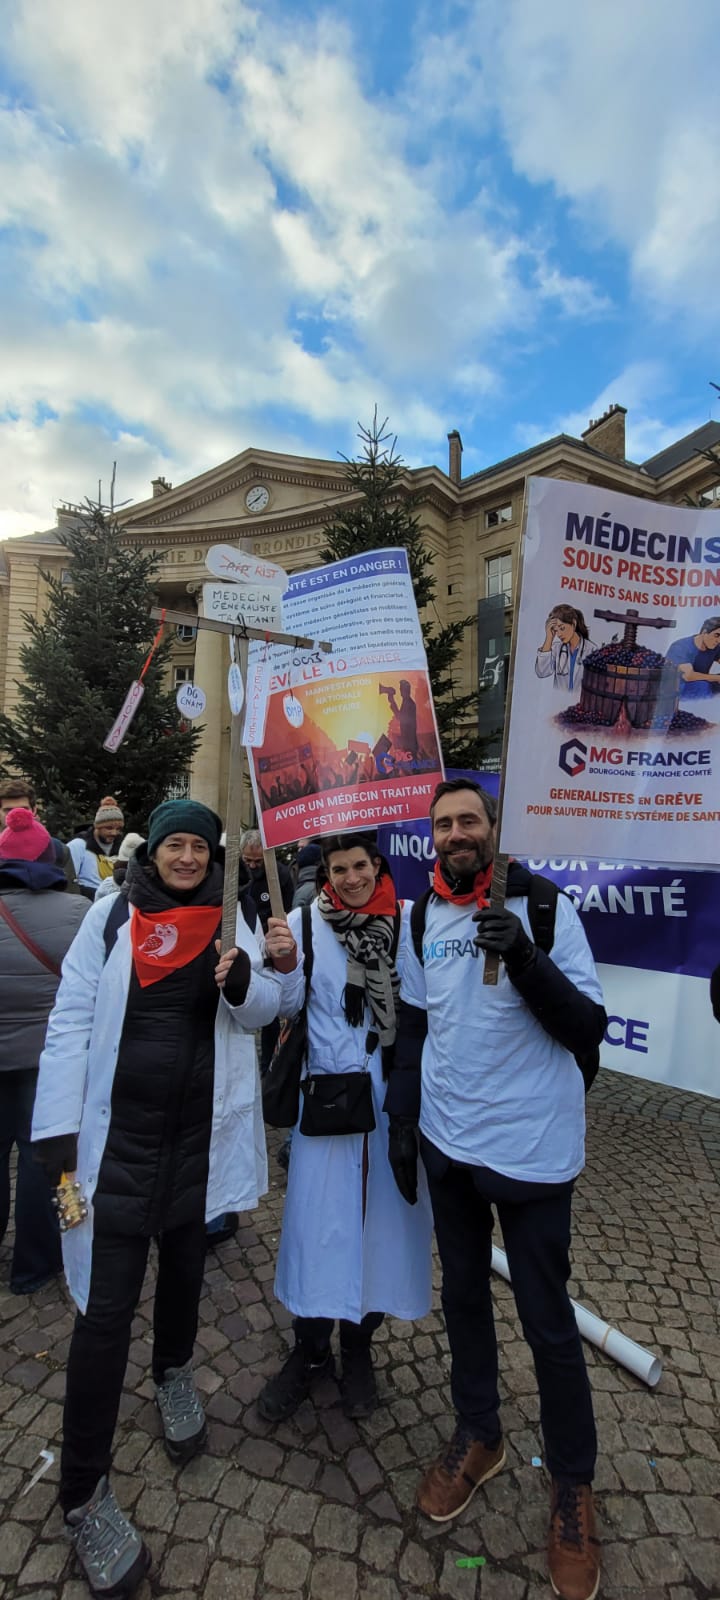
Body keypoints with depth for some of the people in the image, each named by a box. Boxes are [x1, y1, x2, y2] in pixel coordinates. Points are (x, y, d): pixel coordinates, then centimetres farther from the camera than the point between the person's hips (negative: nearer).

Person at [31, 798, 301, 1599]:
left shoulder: (228, 919, 0)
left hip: (200, 1129, 3)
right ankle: (83, 1495, 22)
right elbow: (71, 1016, -7)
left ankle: (172, 1372, 52)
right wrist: (59, 1129, -11)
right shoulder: (112, 913, -6)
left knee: (184, 1262, 22)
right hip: (118, 1131, -2)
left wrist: (243, 978, -25)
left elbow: (260, 1011, -2)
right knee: (106, 1305, 1)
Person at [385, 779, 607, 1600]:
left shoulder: (547, 909, -13)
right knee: (463, 1293, 21)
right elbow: (413, 1025, 8)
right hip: (448, 1145, 4)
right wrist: (401, 1117, 6)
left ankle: (572, 1485, 37)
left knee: (547, 1321, 10)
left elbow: (589, 1029, -16)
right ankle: (477, 1435, 46)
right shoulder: (425, 920, 0)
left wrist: (524, 957, -31)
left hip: (531, 1152, -4)